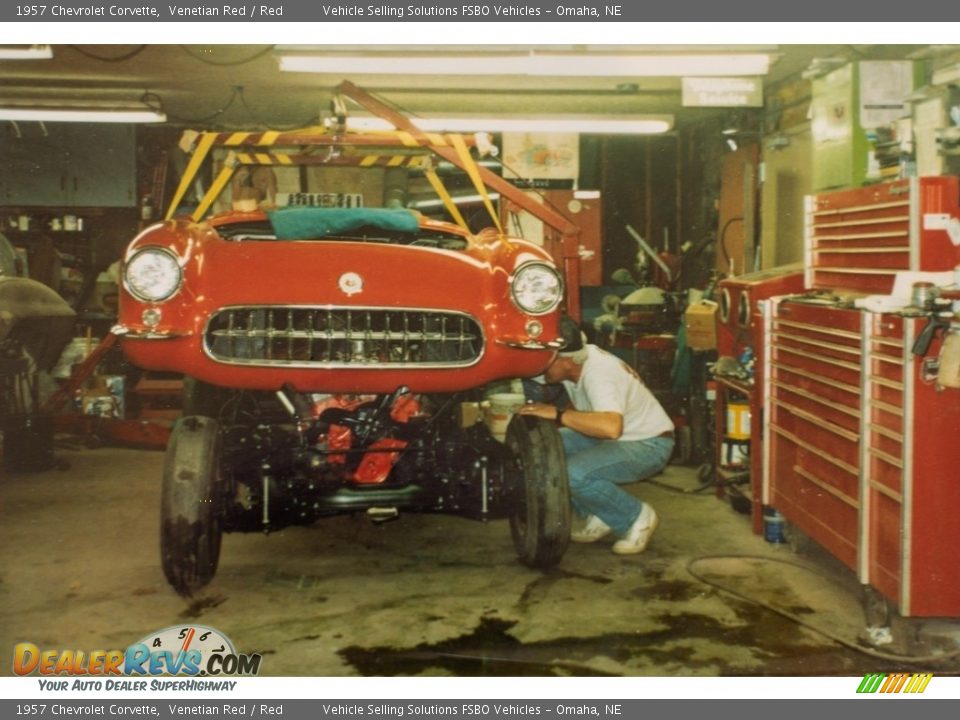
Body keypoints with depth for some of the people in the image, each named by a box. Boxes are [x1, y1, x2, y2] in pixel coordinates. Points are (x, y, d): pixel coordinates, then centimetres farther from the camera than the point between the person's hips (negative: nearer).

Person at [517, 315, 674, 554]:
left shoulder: (598, 374, -32)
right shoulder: (574, 360, -7)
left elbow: (611, 427, -49)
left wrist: (557, 414, -44)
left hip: (648, 445, -9)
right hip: (616, 438, 9)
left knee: (574, 474, -30)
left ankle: (636, 518, -5)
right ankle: (600, 517, 7)